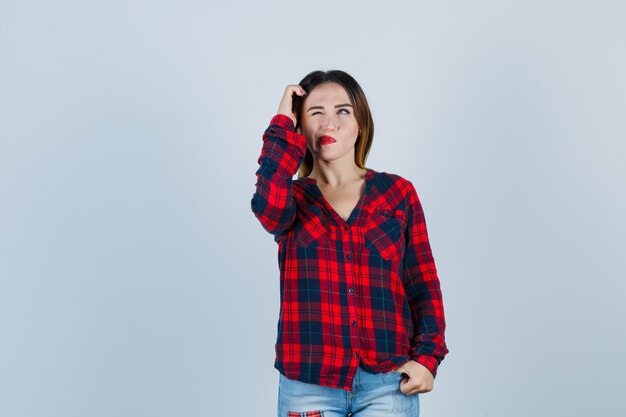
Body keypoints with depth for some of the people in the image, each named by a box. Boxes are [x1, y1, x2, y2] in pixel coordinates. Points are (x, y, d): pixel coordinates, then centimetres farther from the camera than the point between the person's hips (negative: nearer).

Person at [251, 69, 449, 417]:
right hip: (308, 384, 0)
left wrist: (427, 356, -6)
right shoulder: (292, 197, 6)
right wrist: (283, 124, -8)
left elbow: (423, 284, 7)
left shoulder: (398, 192, 6)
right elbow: (269, 207, -19)